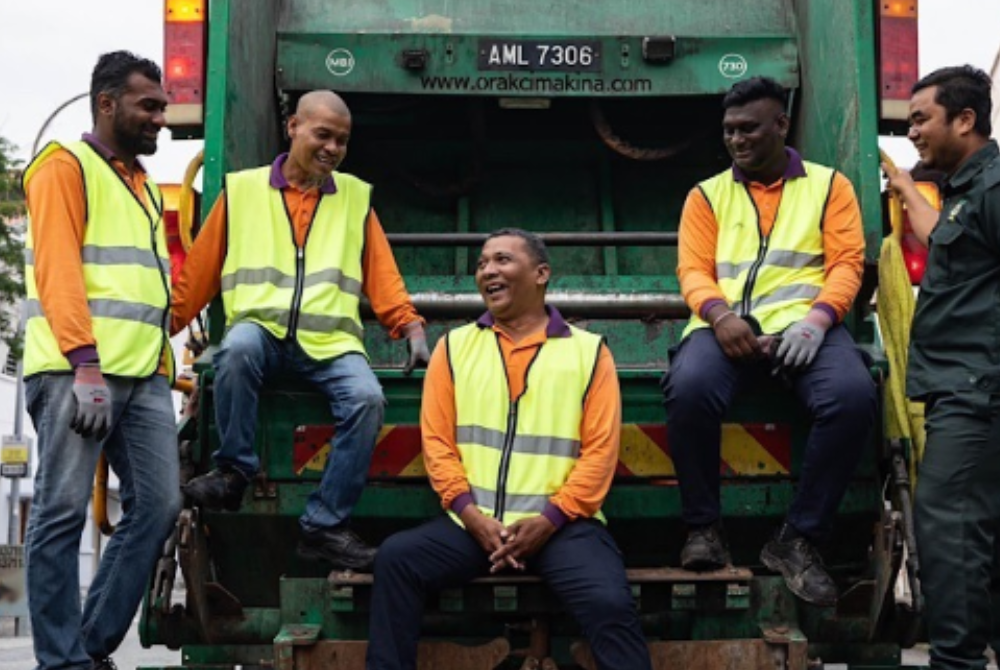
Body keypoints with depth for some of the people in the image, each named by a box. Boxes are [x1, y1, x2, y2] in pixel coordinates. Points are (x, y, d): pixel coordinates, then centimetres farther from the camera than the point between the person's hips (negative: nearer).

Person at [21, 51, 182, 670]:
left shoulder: (146, 186, 26)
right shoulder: (66, 167, 1)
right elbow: (58, 268, -10)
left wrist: (168, 358, 13)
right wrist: (85, 363, -20)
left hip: (145, 375, 8)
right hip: (78, 371, -8)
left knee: (158, 507, 0)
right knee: (63, 514, -5)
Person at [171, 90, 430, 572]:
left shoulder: (355, 197, 19)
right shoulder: (243, 190, 13)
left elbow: (383, 277, 15)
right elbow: (198, 272, 13)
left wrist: (411, 328, 0)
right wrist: (161, 327, 4)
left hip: (329, 339, 2)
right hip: (261, 328, -1)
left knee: (367, 399, -28)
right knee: (237, 348, -37)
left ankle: (324, 526, -16)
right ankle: (232, 472, -18)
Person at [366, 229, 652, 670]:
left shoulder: (588, 350, 7)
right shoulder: (455, 346, 14)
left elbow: (600, 449, 0)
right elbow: (437, 440, 7)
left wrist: (550, 518, -12)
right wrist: (468, 511, -8)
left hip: (561, 524, -2)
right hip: (472, 521, 2)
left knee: (610, 604, -27)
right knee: (395, 558, -23)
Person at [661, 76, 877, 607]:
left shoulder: (828, 185, 16)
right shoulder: (707, 195, 20)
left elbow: (846, 263, 5)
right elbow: (693, 270, 9)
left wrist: (817, 319, -15)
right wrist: (720, 316, -15)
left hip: (802, 323, 0)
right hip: (728, 325, 1)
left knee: (852, 395, -34)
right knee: (688, 387, -35)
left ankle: (799, 539, -19)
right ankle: (704, 527, -14)